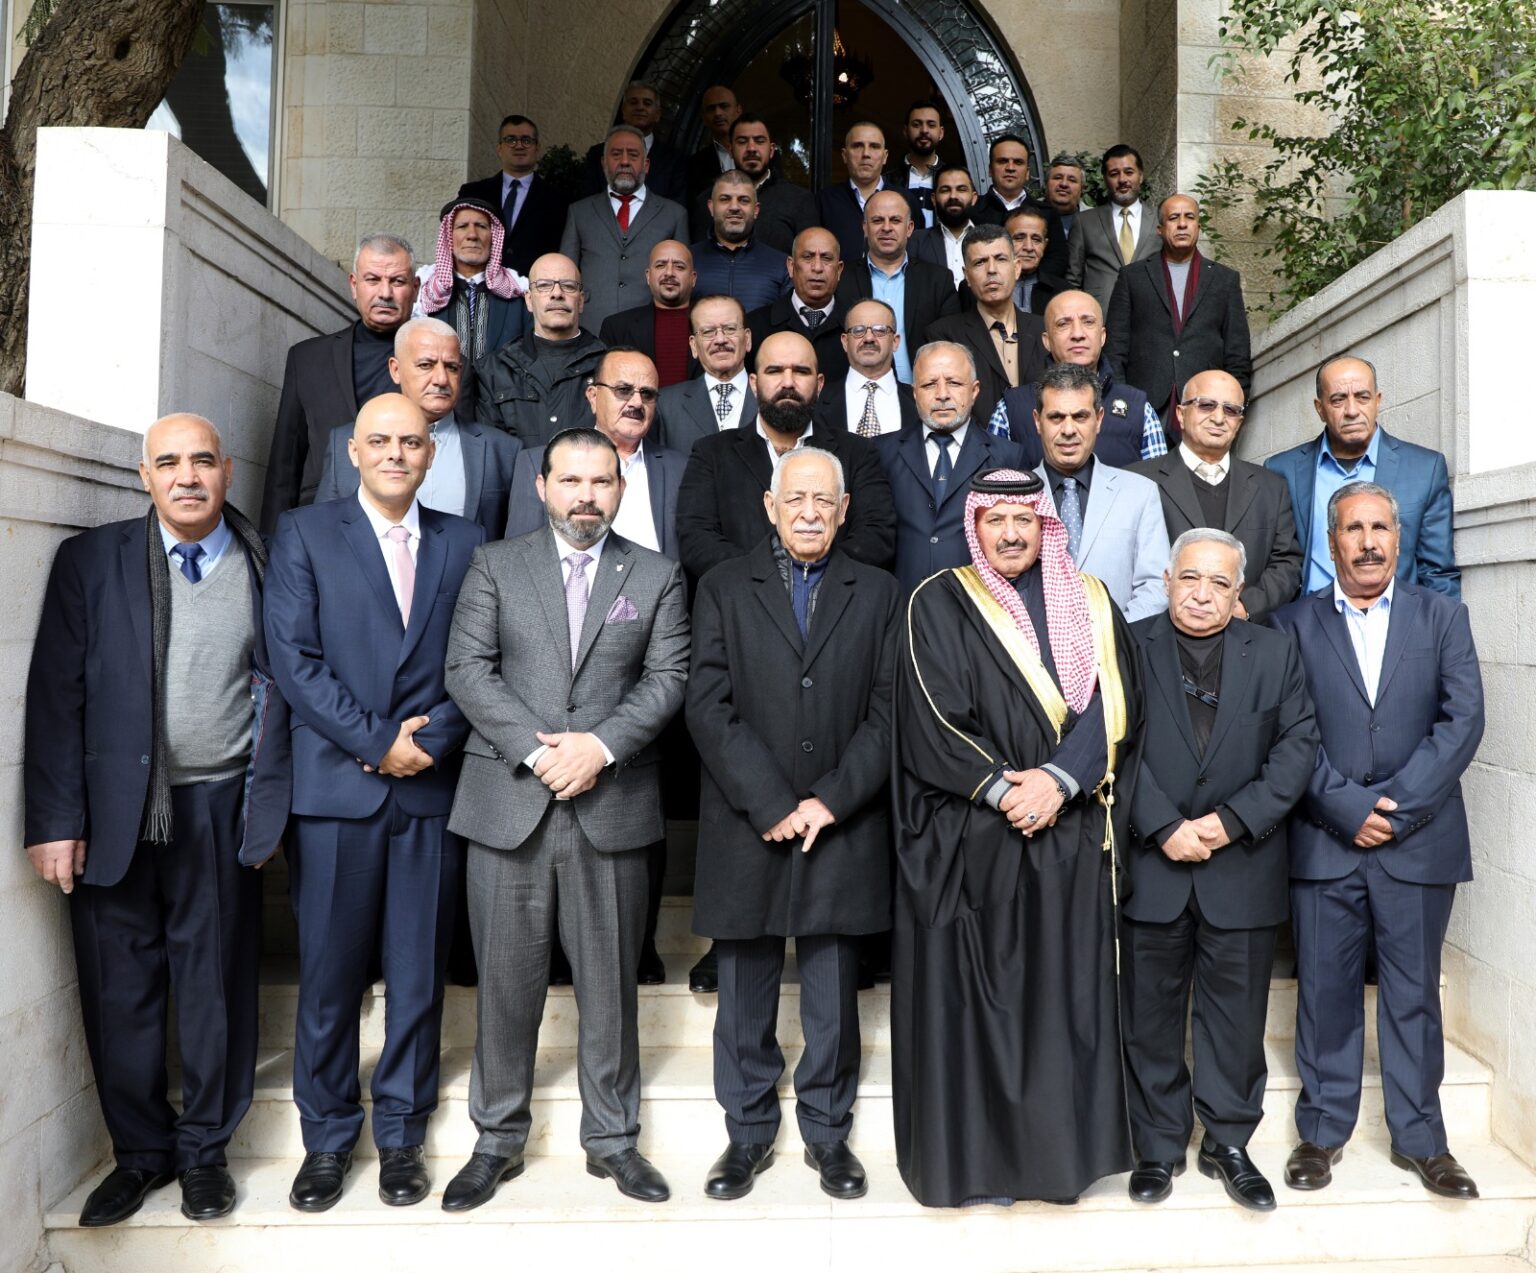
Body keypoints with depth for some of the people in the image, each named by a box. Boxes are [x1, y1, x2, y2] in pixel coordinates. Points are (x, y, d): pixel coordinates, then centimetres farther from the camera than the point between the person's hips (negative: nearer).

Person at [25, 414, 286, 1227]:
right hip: (113, 814, 1)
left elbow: (281, 693, 2)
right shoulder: (90, 560, 3)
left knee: (215, 986, 9)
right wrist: (54, 820, -6)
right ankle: (140, 1152, 29)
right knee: (118, 990, 9)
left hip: (220, 812, 0)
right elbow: (55, 695, -1)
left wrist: (270, 805, -3)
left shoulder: (265, 565, 3)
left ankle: (205, 1150, 28)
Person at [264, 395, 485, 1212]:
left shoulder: (464, 545, 10)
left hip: (432, 788, 2)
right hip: (335, 786, -1)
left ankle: (401, 1134, 25)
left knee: (419, 976, 8)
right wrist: (377, 742, -10)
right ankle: (327, 1139, 24)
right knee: (329, 975, 6)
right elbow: (295, 660, -4)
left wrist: (429, 739, -11)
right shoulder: (304, 533, 5)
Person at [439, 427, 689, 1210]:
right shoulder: (495, 566, 7)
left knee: (610, 980, 9)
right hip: (508, 802, 0)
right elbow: (467, 669, -2)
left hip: (613, 805, 1)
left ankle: (611, 1137, 25)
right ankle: (498, 1139, 25)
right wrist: (536, 750, -13)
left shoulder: (656, 576, 8)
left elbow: (668, 677, 0)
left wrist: (599, 745, -13)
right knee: (507, 980, 8)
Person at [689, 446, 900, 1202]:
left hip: (842, 827, 1)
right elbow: (709, 706, -5)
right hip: (746, 827, 0)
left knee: (833, 997, 10)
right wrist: (770, 805, -12)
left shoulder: (876, 593, 8)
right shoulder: (724, 588, 4)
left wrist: (831, 801, -10)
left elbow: (887, 711, 1)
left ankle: (827, 1133, 29)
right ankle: (748, 1133, 28)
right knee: (745, 995, 10)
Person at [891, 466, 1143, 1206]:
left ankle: (1061, 1145, 22)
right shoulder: (939, 604, 1)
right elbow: (931, 719, -7)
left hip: (1071, 835, 3)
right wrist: (1003, 788, -15)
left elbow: (1113, 705, 0)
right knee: (972, 992, 4)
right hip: (968, 836, -2)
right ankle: (972, 1155, 17)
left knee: (1065, 990, 7)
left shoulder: (1089, 602, 10)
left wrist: (1056, 780, -14)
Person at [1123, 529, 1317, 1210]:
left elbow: (1298, 744, -1)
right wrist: (1165, 829, -15)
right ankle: (1159, 1147, 25)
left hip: (1242, 867, 1)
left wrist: (1233, 820, -11)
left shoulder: (1275, 652, 6)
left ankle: (1228, 1143, 29)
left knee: (1236, 1014, 11)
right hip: (1151, 867, -1)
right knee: (1151, 1014, 9)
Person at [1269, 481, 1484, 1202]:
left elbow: (1463, 720, -3)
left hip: (1420, 842, 1)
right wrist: (1349, 808, -13)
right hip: (1324, 843, 0)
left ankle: (1419, 1138, 25)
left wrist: (1396, 807, -12)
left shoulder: (1442, 617, 7)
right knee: (1325, 991, 7)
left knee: (1414, 994, 10)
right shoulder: (1293, 623, 4)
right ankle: (1322, 1130, 22)